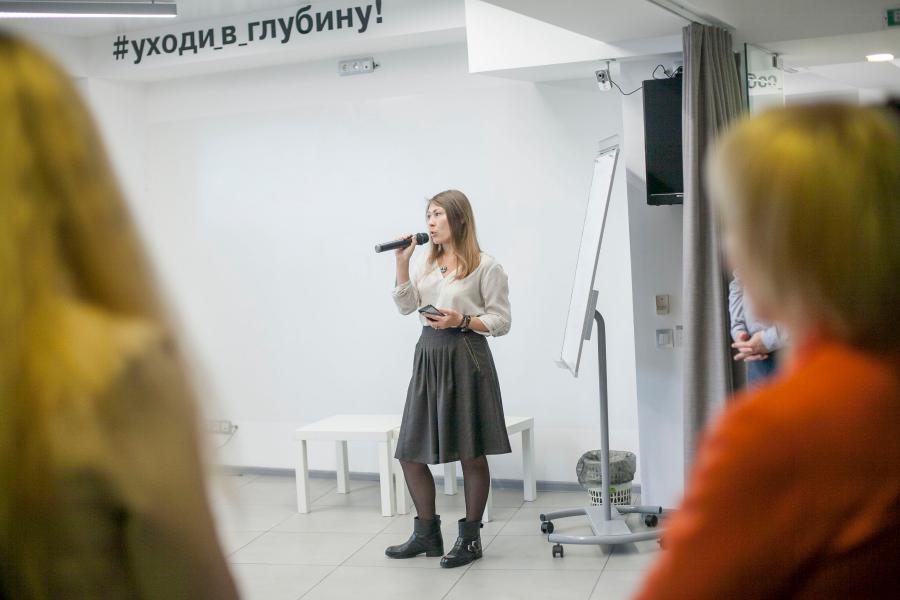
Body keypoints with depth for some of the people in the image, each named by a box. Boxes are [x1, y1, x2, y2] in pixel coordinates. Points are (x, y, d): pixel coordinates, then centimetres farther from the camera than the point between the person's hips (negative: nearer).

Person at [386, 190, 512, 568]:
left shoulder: (484, 265, -4)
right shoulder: (427, 264, 16)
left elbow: (501, 321, -5)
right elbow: (406, 306, 6)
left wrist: (462, 321, -19)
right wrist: (402, 263, -1)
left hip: (466, 357, -7)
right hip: (428, 355, 7)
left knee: (471, 453, 2)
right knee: (410, 452, 8)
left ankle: (470, 538, 16)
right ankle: (427, 534, 23)